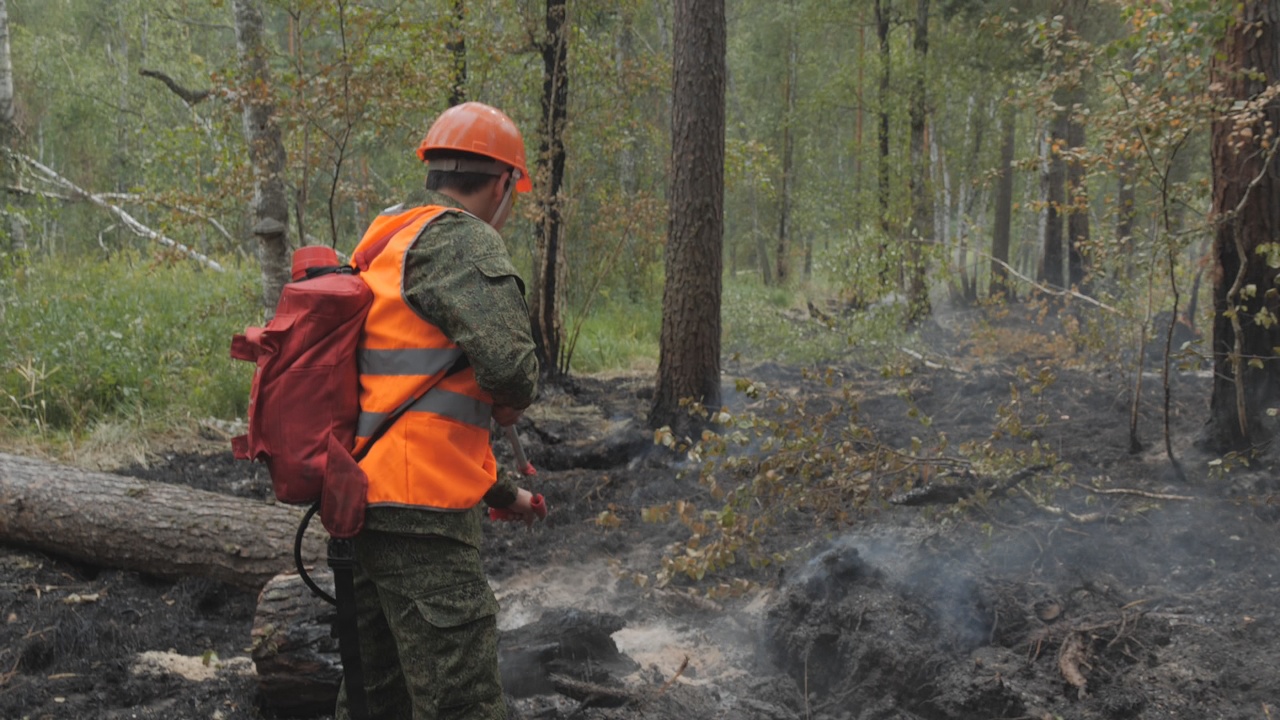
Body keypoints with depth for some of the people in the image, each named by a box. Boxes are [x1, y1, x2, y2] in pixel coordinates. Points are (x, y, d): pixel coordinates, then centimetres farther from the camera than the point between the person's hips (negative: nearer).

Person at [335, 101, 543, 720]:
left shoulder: (389, 246, 22)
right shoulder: (459, 238, -9)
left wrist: (502, 492, 30)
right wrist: (513, 401, 2)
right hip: (418, 512, -10)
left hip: (364, 501, 10)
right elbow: (506, 361, -23)